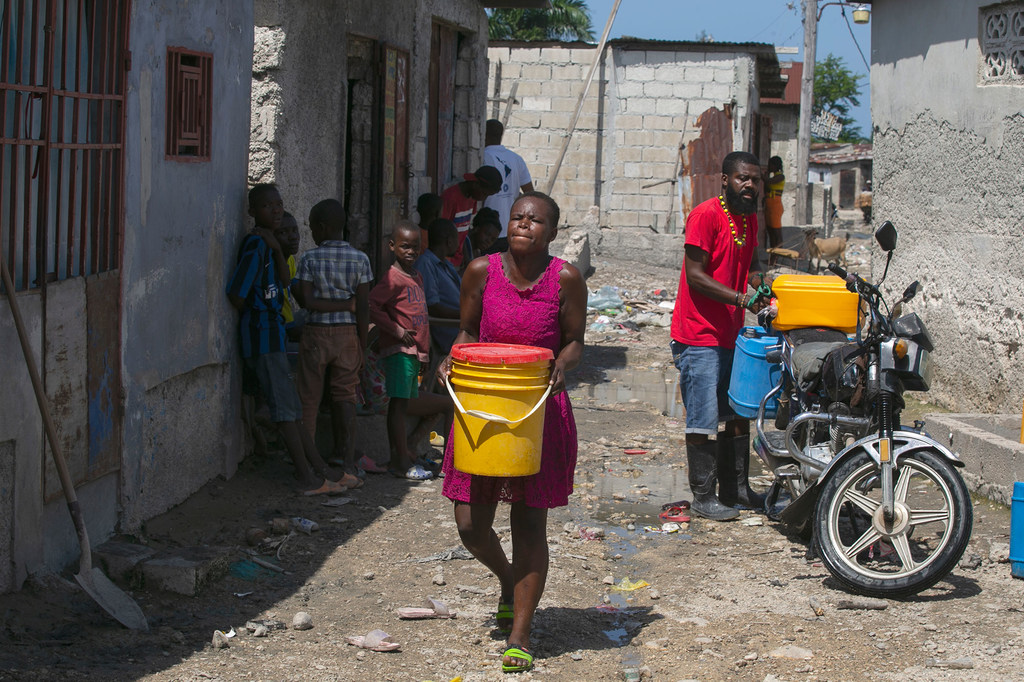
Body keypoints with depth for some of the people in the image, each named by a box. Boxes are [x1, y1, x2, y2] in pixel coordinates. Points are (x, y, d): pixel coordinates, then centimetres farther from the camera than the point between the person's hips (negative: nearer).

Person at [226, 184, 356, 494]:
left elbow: (283, 281, 7)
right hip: (263, 333, -10)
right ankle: (309, 478, -3)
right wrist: (251, 314, -3)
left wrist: (276, 248, -6)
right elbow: (236, 294, -22)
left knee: (290, 408, 12)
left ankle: (321, 469, 17)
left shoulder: (266, 243, 14)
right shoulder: (255, 244, -16)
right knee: (285, 408, -6)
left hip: (272, 333, 10)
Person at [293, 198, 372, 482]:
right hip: (347, 333, 2)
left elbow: (306, 301, -12)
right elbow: (363, 306, -3)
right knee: (345, 397, 7)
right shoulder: (359, 259, -1)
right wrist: (355, 323, 3)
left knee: (309, 398, 6)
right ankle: (347, 461, 3)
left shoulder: (310, 258, -6)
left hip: (316, 332, -2)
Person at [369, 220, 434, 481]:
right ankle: (403, 462, -7)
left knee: (400, 405, 12)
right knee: (399, 404, -7)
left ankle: (397, 458, 16)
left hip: (414, 350, 9)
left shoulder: (416, 277, 16)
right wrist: (396, 330, -19)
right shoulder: (393, 277, -11)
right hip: (399, 350, -9)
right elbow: (371, 304, -21)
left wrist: (424, 349, 19)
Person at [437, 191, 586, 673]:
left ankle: (519, 637, 11)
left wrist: (561, 365, -19)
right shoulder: (482, 271, -3)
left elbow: (574, 341, 2)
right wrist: (453, 360, -10)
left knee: (529, 526, 0)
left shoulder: (565, 279, -7)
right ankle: (507, 581, 39)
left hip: (541, 412, -2)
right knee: (471, 526, 4)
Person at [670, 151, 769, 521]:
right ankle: (703, 497, 5)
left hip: (732, 333, 9)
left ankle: (735, 488, 25)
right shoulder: (706, 214, -14)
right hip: (699, 335, -8)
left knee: (740, 413, 14)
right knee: (703, 420, -4)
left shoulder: (750, 218, 11)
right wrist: (739, 298, -27)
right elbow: (695, 275, -18)